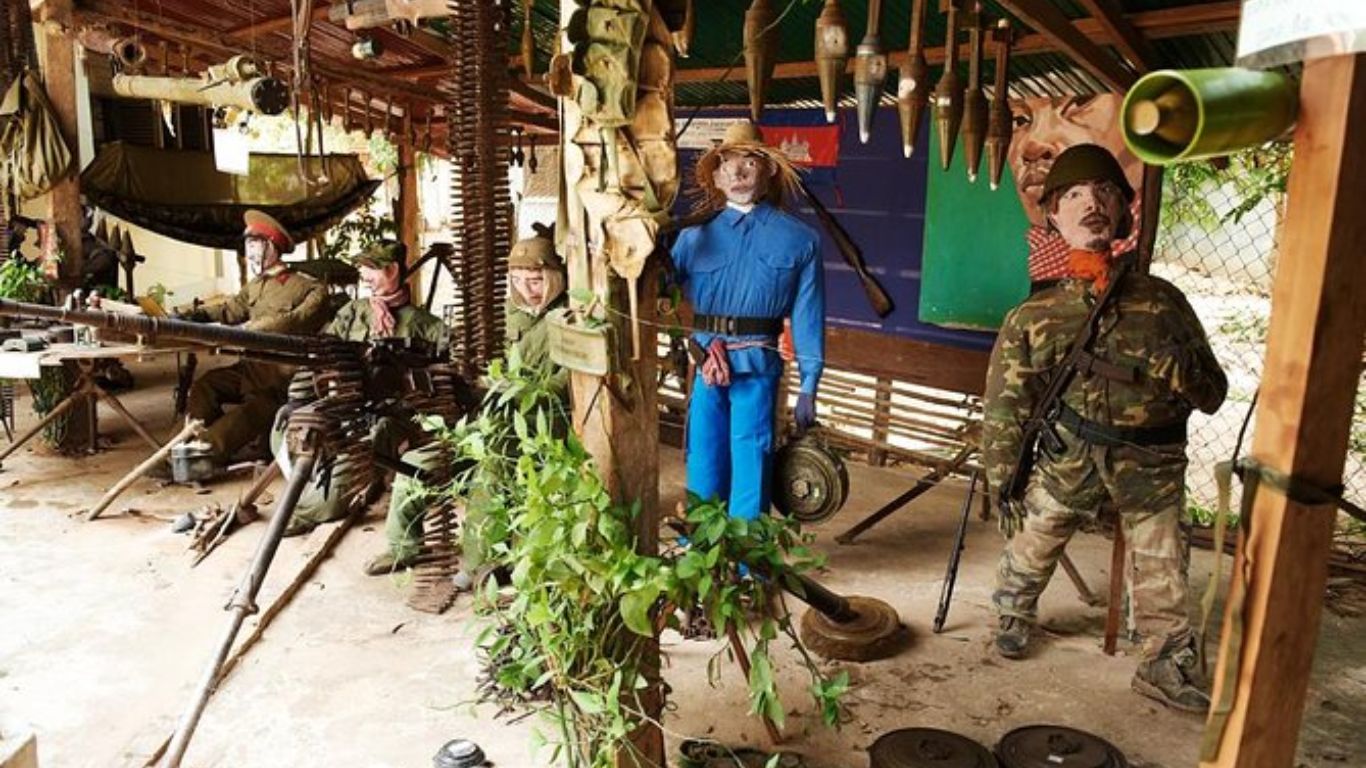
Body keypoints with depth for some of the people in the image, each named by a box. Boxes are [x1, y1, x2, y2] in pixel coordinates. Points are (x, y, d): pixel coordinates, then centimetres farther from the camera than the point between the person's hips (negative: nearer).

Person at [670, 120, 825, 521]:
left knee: (749, 471, 3)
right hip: (704, 367, 2)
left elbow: (807, 316, 2)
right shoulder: (696, 236, 10)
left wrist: (808, 386, -1)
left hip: (757, 369, -2)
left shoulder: (798, 239, 4)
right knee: (703, 470, 11)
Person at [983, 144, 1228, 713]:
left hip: (1152, 463, 1)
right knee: (1029, 550, 8)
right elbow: (1004, 411, 3)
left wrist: (1179, 368, -14)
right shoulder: (1033, 316, -1)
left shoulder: (1161, 301, 3)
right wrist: (1005, 488, 2)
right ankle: (1013, 616, 40)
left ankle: (1167, 665, 30)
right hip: (1067, 456, -1)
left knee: (1164, 579, 5)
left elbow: (1213, 395, 7)